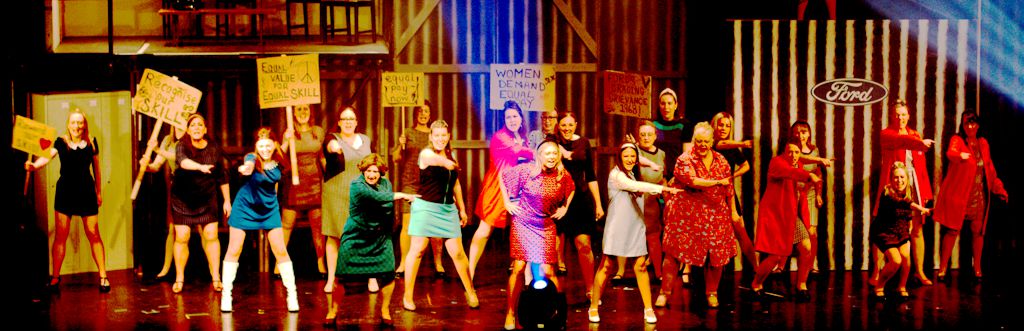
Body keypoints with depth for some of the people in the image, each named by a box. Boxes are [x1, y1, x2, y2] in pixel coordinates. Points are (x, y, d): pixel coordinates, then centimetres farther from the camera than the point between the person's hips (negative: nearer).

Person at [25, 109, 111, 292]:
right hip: (65, 193, 0)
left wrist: (99, 192, 14)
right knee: (60, 236, 1)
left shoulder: (91, 142, 3)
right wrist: (34, 165, -38)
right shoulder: (61, 143, -1)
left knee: (94, 235, 0)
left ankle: (103, 276, 8)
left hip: (86, 192, 0)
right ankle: (55, 277, 11)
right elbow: (47, 156, -18)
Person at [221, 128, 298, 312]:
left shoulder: (278, 161, -11)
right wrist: (246, 168, -71)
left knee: (281, 251, -1)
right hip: (245, 207, -3)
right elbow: (249, 165, -50)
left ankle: (292, 294, 8)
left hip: (269, 208, 3)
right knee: (233, 251, 1)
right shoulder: (252, 158, -24)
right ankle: (226, 295, 13)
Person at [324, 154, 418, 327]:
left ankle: (385, 311, 15)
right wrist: (401, 195, -20)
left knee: (388, 274, -7)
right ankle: (331, 313, 12)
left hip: (380, 238, 4)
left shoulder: (385, 183, 4)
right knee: (342, 276, -5)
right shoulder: (357, 185, -14)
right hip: (356, 238, -4)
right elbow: (376, 197, -27)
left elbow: (390, 207, 5)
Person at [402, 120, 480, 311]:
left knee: (457, 252, 3)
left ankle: (470, 291, 18)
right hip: (426, 207, -5)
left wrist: (462, 209, 20)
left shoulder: (451, 156, 12)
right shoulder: (426, 154, -7)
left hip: (448, 209, 5)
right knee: (417, 250, -3)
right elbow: (442, 162, -33)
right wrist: (450, 164, -52)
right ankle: (408, 296, 6)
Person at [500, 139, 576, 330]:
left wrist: (564, 208, 6)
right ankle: (511, 314, 7)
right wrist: (507, 202, -3)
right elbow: (503, 175, 0)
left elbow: (571, 189, 17)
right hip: (523, 224, -1)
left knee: (547, 271, -5)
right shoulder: (527, 171, -13)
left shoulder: (563, 176, -6)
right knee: (518, 268, -3)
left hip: (546, 227, 1)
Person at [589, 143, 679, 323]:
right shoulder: (616, 175, -11)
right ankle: (593, 307, 7)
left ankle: (648, 308, 4)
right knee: (606, 266, -3)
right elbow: (635, 186, -25)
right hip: (617, 227, -6)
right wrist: (663, 188, -30)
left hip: (636, 227, 6)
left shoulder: (633, 175, 17)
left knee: (640, 266, 0)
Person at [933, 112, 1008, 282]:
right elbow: (951, 153, -28)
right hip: (958, 194, -4)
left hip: (979, 196, 4)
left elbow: (990, 168, 19)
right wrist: (960, 156, -50)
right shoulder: (957, 140, -5)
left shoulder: (983, 143, 11)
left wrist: (998, 188, 18)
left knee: (978, 231, 5)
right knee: (952, 230, -5)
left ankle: (977, 269, 15)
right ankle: (942, 269, 1)